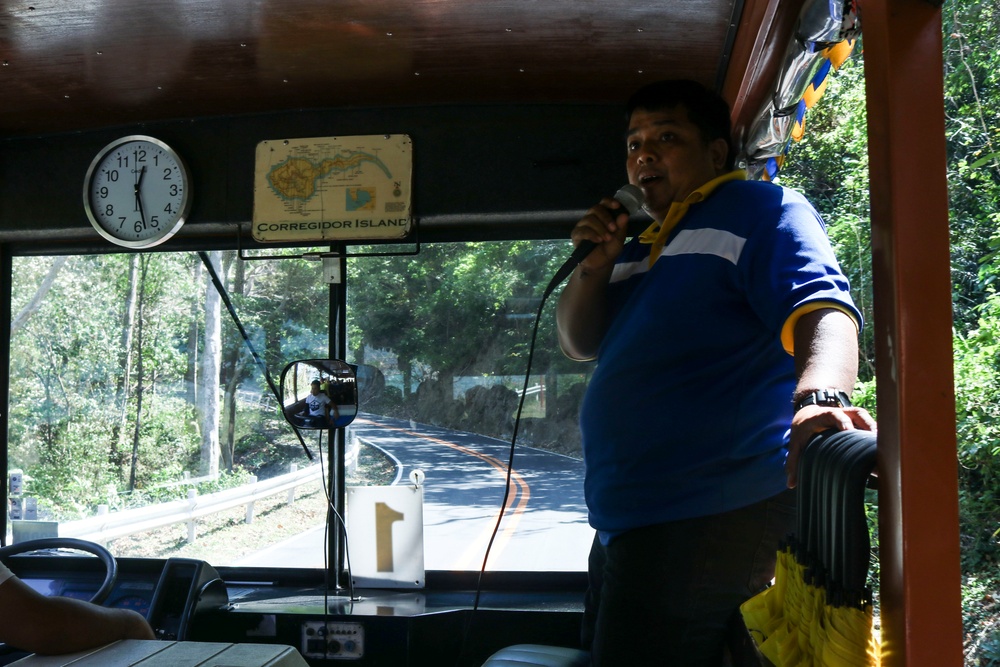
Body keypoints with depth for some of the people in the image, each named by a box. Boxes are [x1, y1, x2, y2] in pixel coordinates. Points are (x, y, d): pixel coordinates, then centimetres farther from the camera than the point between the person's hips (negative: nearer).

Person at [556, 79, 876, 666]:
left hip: (710, 522, -9)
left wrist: (818, 400, -41)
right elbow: (579, 343, 18)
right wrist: (596, 265, 0)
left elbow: (821, 307, -21)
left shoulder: (761, 210, -5)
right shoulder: (640, 249, 21)